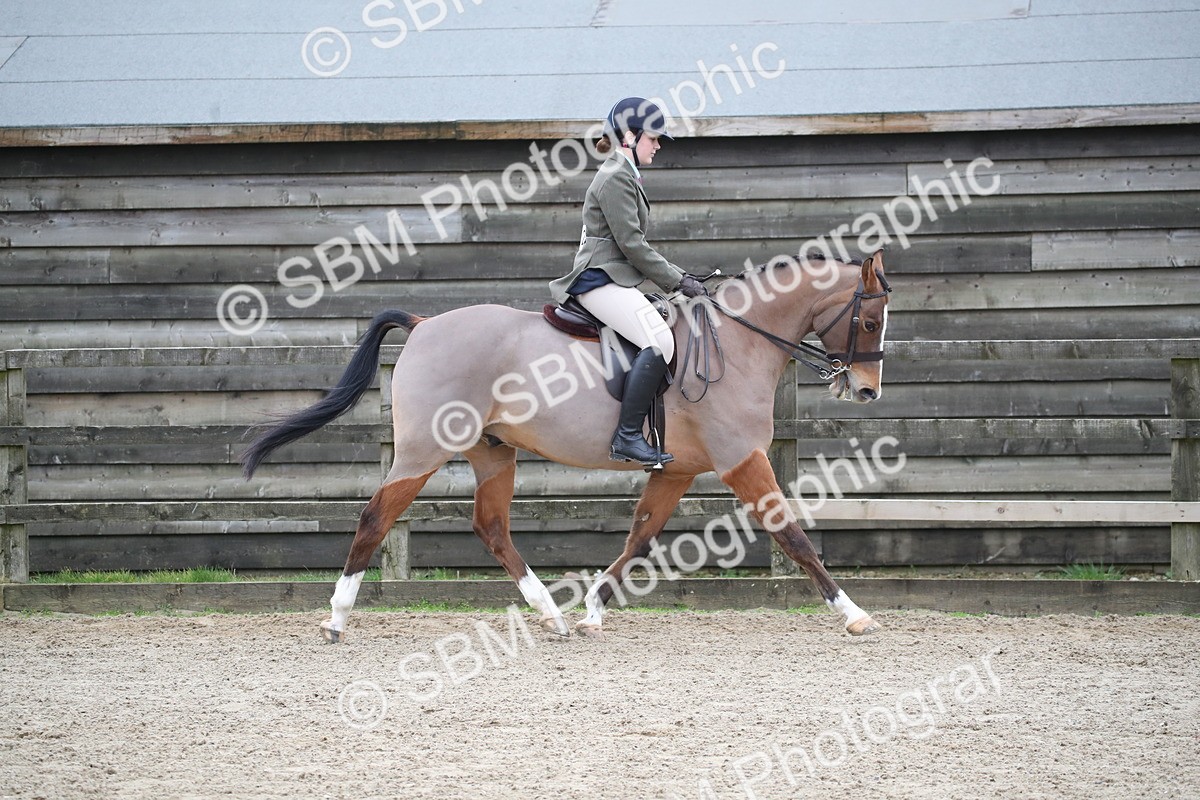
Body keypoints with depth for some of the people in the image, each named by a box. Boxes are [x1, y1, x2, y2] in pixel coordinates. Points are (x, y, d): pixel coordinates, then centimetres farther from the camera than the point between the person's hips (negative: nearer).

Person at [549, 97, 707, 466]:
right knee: (659, 340, -27)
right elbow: (631, 244, -15)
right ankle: (627, 436, -30)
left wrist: (677, 278, 17)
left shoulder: (626, 176, 23)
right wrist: (676, 280, -10)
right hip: (601, 280, -11)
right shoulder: (615, 178, -10)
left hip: (615, 279, 11)